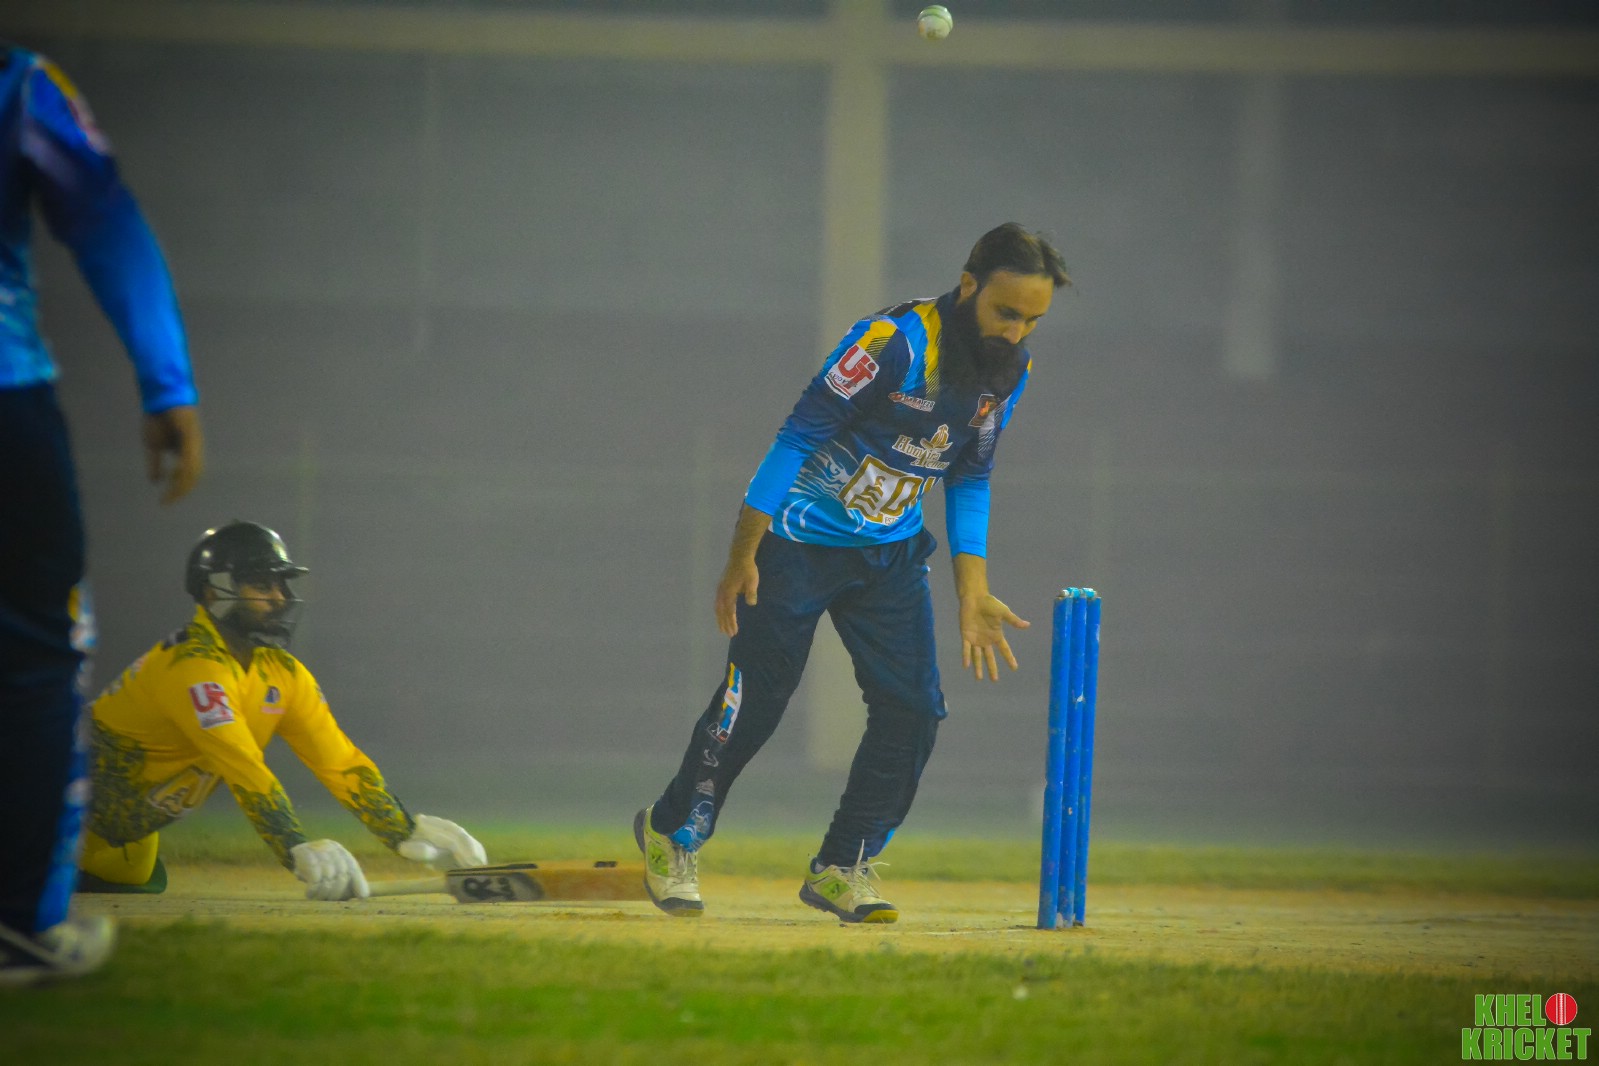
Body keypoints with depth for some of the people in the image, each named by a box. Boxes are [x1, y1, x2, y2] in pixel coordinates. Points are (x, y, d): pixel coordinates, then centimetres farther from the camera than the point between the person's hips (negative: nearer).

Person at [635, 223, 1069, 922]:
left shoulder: (1009, 371, -3)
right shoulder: (895, 343, -26)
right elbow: (799, 436, -21)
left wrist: (972, 592, 2)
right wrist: (743, 558, -20)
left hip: (891, 552, 6)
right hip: (801, 542, -6)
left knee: (912, 707, -3)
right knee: (754, 700, -3)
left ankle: (843, 867, 10)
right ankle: (673, 832, 19)